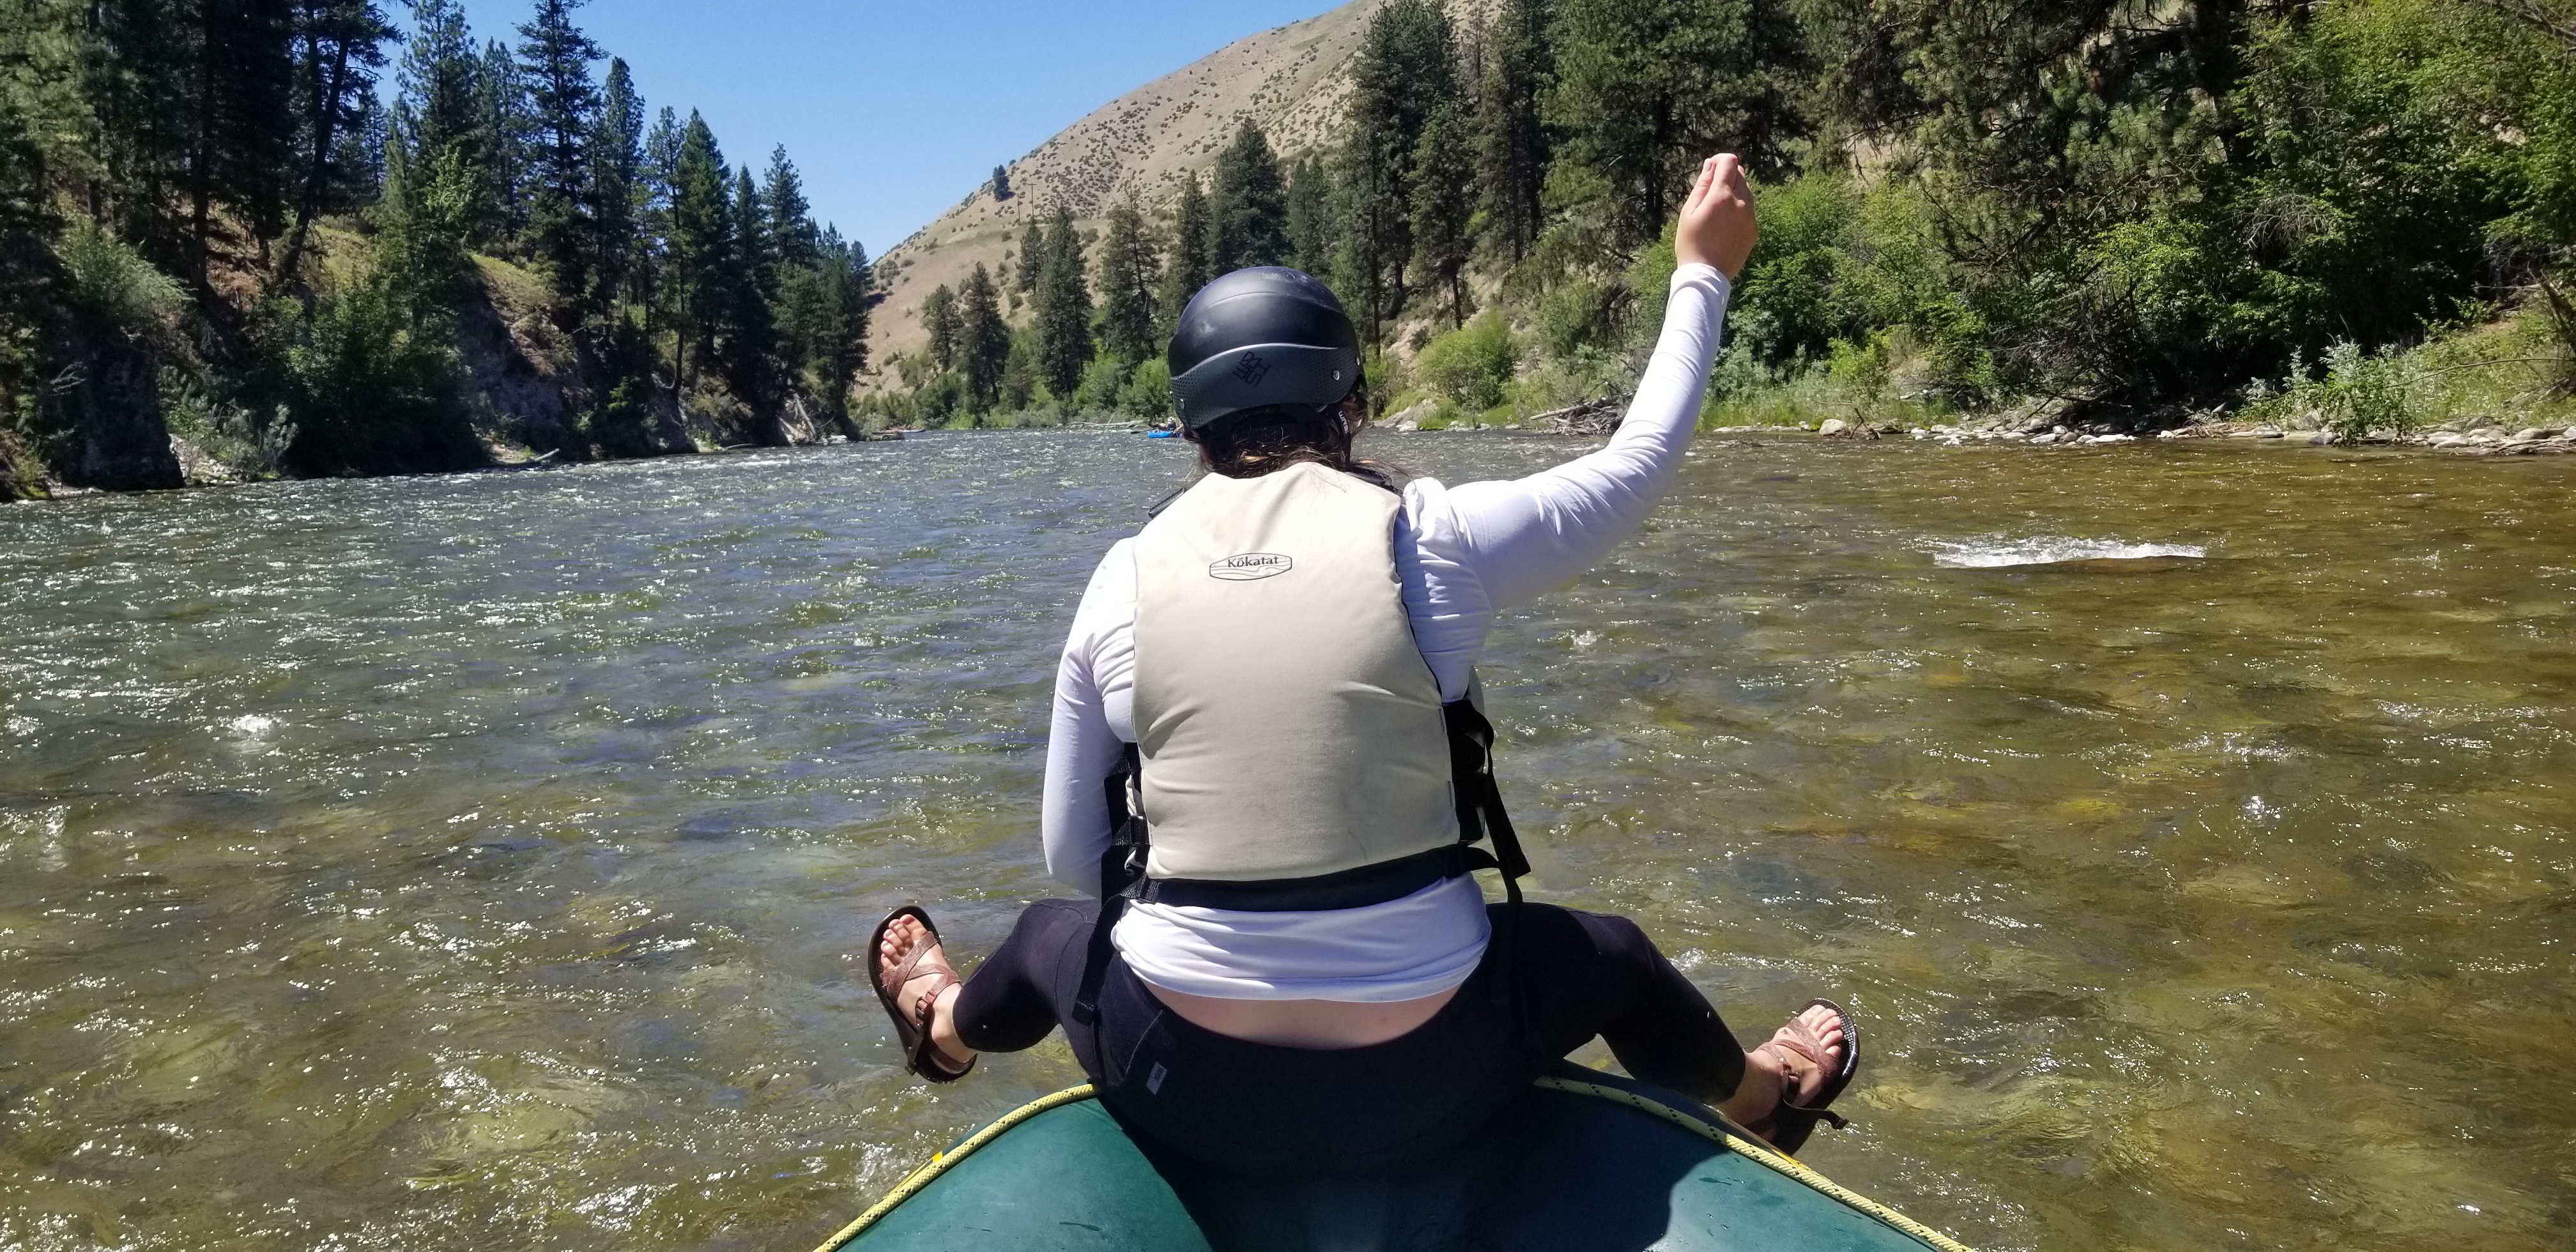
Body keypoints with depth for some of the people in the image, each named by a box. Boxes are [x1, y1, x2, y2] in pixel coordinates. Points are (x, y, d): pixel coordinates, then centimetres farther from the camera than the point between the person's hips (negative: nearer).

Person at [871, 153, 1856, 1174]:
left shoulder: (1123, 582, -4)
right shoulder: (1429, 539, -9)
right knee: (1608, 951, 31)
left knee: (1054, 934, 35)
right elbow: (1640, 459, 7)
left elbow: (1072, 859, 2)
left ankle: (947, 1035, 70)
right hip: (1427, 1084, 0)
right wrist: (1703, 273, 21)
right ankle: (1763, 1100, 62)